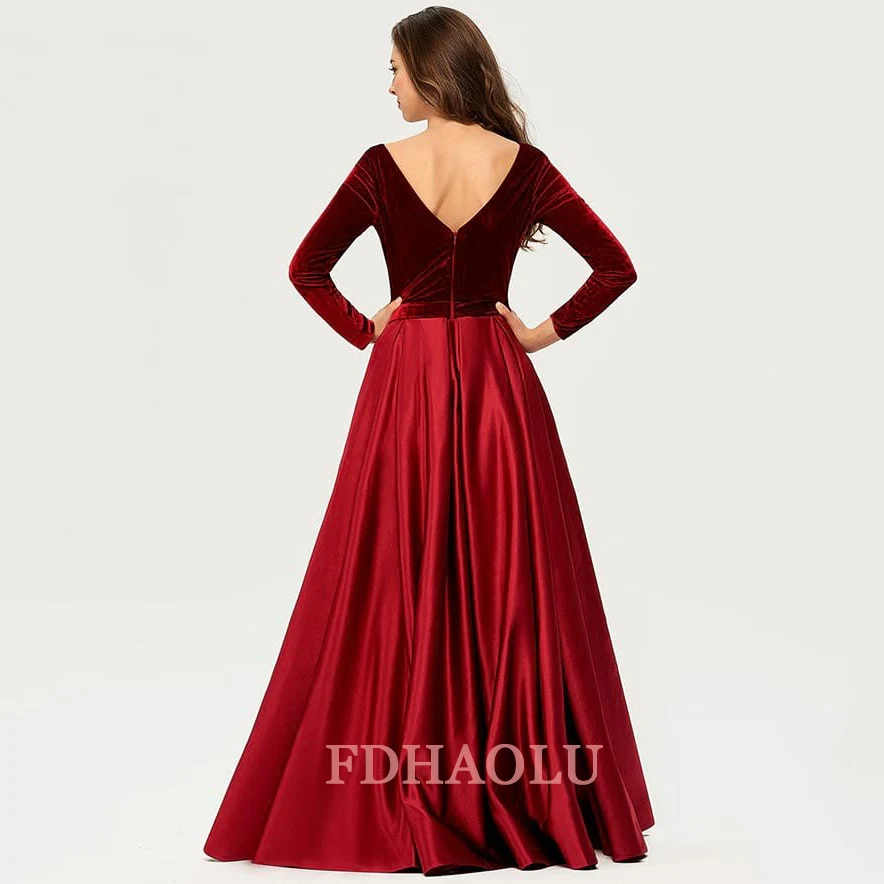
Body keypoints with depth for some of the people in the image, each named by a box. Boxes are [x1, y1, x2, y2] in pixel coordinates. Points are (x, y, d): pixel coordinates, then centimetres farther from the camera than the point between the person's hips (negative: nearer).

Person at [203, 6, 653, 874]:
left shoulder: (382, 166, -5)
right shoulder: (524, 166, -2)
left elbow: (306, 268, 0)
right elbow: (616, 267, -2)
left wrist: (365, 331, 7)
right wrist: (545, 331, 3)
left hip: (406, 386, -1)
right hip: (497, 383, 1)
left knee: (396, 584, 7)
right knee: (513, 582, 8)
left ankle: (398, 798, 13)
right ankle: (530, 788, 16)